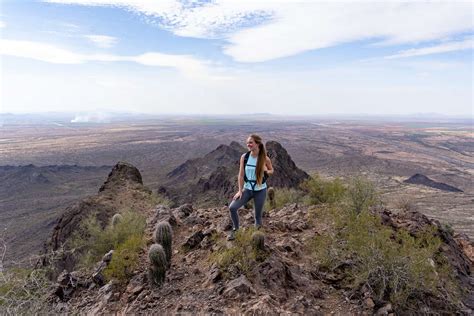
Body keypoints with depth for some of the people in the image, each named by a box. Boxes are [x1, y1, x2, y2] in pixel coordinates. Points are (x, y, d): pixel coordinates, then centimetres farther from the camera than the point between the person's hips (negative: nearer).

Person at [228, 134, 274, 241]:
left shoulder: (265, 159, -12)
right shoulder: (244, 157, -8)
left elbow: (271, 171, 5)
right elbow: (241, 174, -3)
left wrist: (266, 171, -19)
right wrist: (240, 190, -5)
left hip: (260, 190, -2)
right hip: (247, 189, 2)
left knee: (258, 215, 9)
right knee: (232, 207, -11)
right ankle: (235, 229, 13)